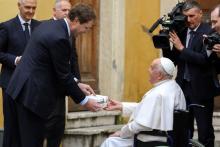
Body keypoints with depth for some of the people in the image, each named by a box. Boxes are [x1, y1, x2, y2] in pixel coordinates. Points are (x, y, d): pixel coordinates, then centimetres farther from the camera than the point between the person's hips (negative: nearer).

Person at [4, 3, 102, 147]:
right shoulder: (60, 38, -20)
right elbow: (64, 75, -14)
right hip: (32, 94, -10)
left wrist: (77, 85, 17)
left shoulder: (49, 25, 11)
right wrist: (84, 101, -3)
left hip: (19, 88, 10)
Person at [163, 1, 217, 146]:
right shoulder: (181, 32, 7)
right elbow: (173, 60, 10)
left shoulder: (209, 33, -10)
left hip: (201, 89, -6)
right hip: (183, 86, 6)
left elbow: (204, 59, -21)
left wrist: (181, 48, -21)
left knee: (205, 130, 1)